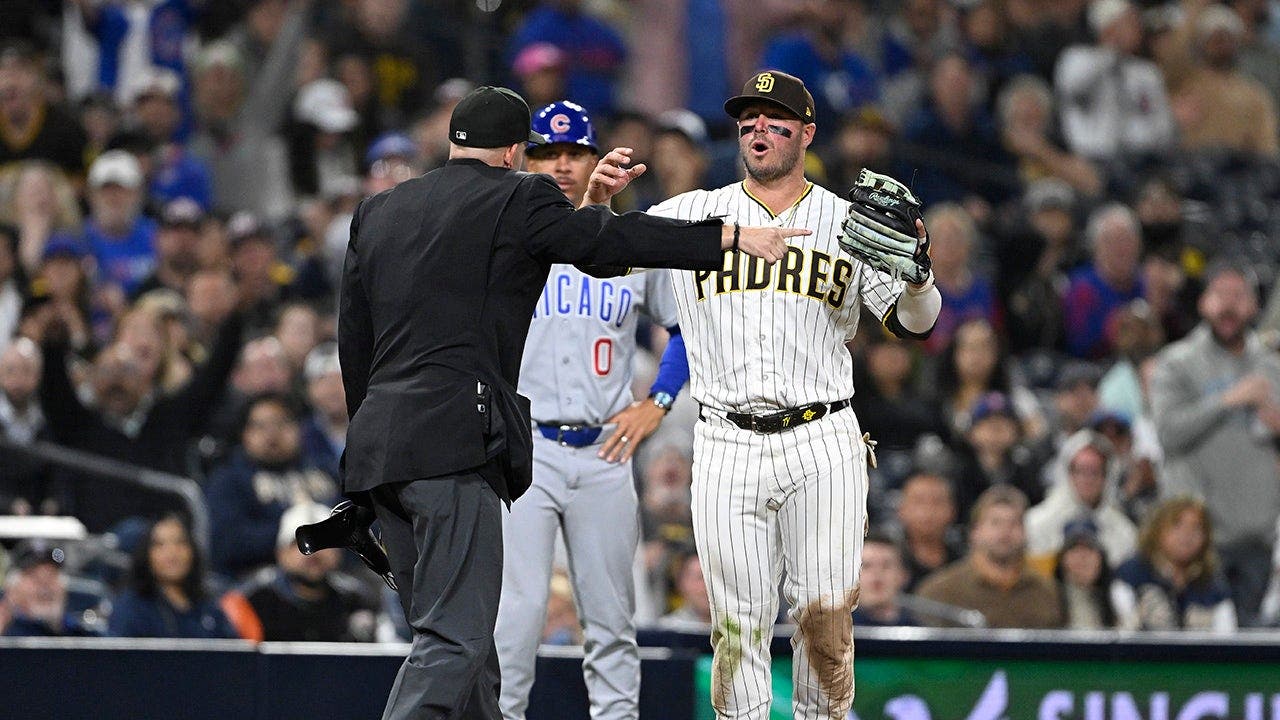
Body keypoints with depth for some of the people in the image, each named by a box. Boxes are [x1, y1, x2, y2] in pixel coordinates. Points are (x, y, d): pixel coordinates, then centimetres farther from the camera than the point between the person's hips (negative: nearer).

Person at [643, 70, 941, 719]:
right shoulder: (693, 214, 10)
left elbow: (913, 323, 3)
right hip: (726, 447, 1)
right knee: (737, 622, 0)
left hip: (821, 446, -1)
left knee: (826, 616, -7)